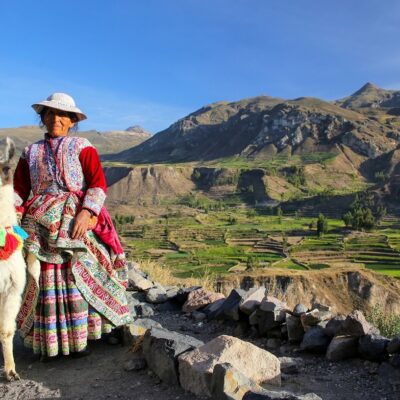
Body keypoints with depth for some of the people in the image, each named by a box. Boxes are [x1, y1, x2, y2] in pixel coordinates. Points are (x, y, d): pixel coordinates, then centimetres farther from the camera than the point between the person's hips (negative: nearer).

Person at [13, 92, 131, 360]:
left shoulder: (82, 147, 6)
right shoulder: (31, 153, 16)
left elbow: (98, 183, -5)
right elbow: (19, 190, 10)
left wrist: (86, 212, -19)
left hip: (76, 222, -3)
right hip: (41, 225, 3)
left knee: (77, 279, -4)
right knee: (46, 280, 2)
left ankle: (78, 340, 8)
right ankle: (50, 343, 13)